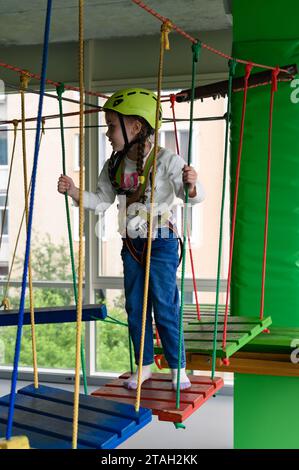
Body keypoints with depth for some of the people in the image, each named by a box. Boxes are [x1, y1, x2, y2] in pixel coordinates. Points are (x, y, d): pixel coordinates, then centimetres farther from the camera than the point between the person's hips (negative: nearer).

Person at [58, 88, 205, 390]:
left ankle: (178, 367, 19)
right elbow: (101, 201, 8)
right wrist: (73, 191, -7)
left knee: (165, 309, 1)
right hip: (131, 245, 6)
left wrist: (191, 185, -43)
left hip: (161, 244, -6)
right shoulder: (114, 166, 1)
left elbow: (194, 196, -20)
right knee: (135, 309, 13)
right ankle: (144, 366, 28)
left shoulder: (166, 160, -17)